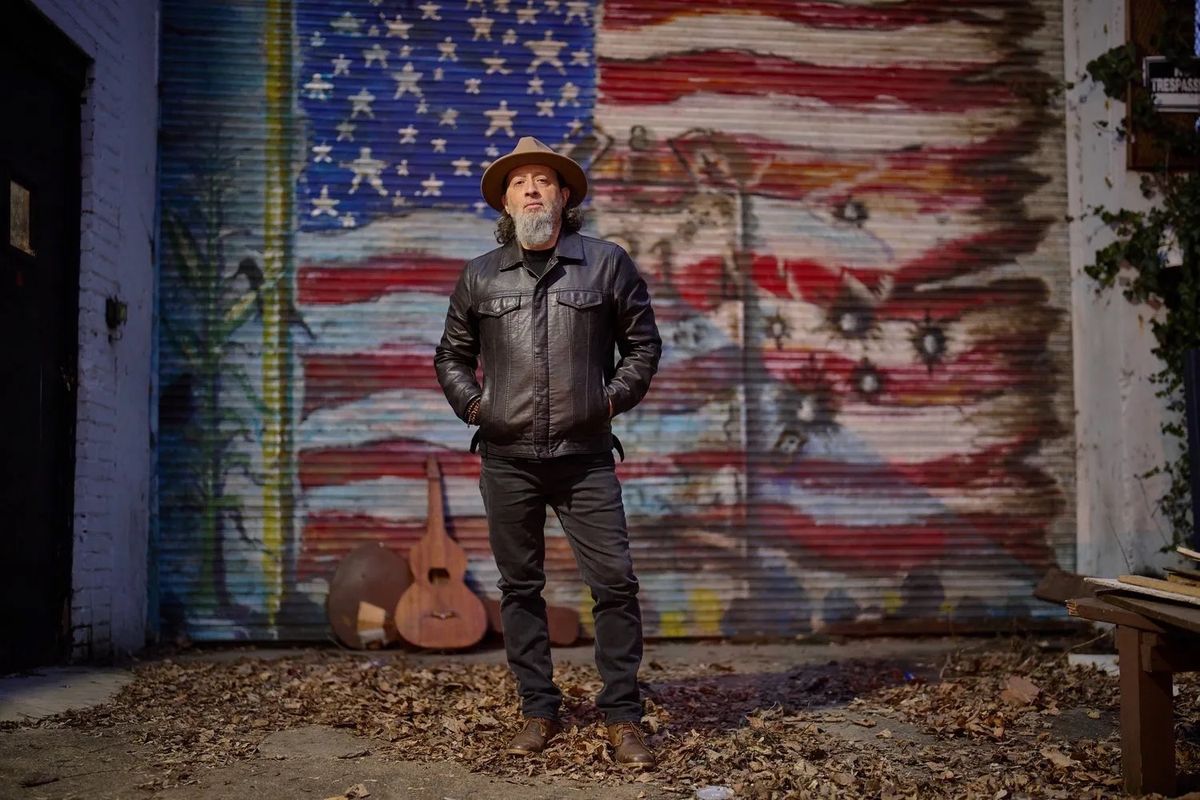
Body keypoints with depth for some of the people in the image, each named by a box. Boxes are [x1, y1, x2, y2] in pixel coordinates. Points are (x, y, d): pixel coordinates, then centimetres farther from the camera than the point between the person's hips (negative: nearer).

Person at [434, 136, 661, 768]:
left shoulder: (607, 264, 4)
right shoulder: (480, 276, 8)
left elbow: (643, 342, 12)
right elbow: (452, 355, 19)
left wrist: (615, 397, 1)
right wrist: (472, 405, 5)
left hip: (585, 457, -1)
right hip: (507, 459, 2)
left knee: (614, 582, -4)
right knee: (520, 586, 8)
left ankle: (622, 716, 8)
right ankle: (538, 712, 21)